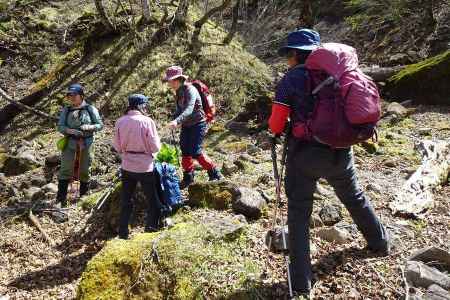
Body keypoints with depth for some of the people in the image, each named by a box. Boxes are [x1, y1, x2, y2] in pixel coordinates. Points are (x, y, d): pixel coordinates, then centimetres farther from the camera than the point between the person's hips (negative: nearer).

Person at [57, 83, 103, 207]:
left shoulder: (90, 109, 0)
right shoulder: (66, 110, 5)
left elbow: (100, 125, 0)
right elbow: (60, 126, 1)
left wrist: (89, 127, -19)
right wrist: (70, 130, -19)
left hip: (85, 144, 0)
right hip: (70, 143, 1)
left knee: (84, 170, 10)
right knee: (65, 169, -6)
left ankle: (83, 196, 26)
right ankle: (61, 198, -2)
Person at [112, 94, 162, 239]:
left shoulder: (120, 122, -4)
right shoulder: (147, 121, -15)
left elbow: (117, 146, 3)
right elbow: (155, 147, -12)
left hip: (127, 166, 4)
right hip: (145, 167, -4)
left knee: (126, 201, 16)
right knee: (153, 201, 13)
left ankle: (123, 233, 24)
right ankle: (151, 230, 19)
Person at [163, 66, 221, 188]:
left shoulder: (190, 90, -21)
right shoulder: (178, 92, 6)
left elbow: (189, 110, -35)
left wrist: (177, 121, -49)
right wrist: (174, 120, -4)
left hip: (198, 124, -8)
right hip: (186, 125, 8)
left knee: (195, 152, -13)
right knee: (185, 151, 11)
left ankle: (215, 174, 3)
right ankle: (188, 178, 27)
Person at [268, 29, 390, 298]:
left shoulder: (292, 79, -9)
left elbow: (276, 126, -12)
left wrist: (286, 128, 10)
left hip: (305, 154, -4)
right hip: (340, 153, 5)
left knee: (299, 212, 7)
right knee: (356, 198, 27)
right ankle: (381, 244, 50)